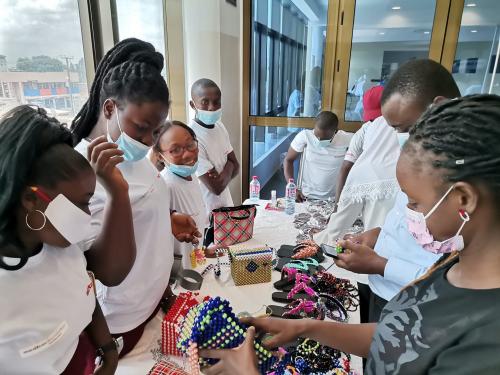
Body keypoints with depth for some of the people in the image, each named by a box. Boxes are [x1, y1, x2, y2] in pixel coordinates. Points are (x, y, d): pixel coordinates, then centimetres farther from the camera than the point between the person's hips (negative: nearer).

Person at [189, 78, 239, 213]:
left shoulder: (219, 126, 0)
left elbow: (235, 166, 2)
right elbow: (216, 187, -23)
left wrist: (224, 174, -18)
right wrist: (228, 170, -6)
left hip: (226, 204, 7)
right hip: (207, 212, -7)